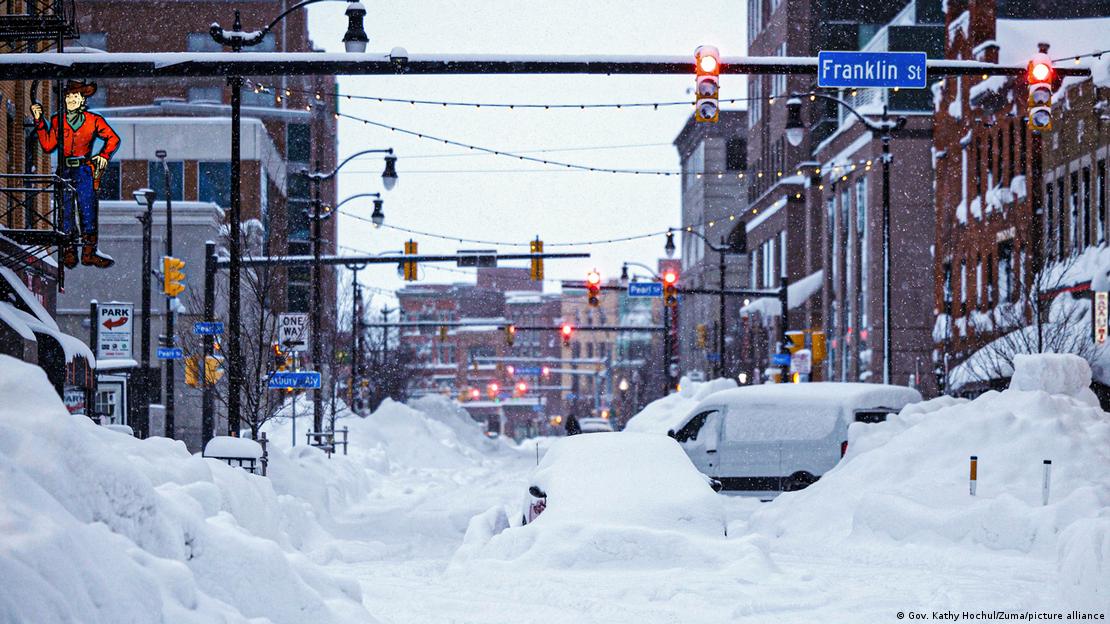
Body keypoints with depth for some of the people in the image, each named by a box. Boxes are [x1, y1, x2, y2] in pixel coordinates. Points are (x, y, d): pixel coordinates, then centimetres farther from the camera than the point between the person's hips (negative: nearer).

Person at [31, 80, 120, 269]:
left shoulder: (93, 120, 3)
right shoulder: (57, 121, 8)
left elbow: (113, 139, 14)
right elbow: (48, 145, 0)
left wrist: (104, 155, 3)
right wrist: (39, 122, -3)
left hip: (85, 170, -2)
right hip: (64, 171, 2)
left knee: (87, 210, -6)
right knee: (66, 212, 2)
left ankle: (89, 252, -2)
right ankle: (68, 254, 8)